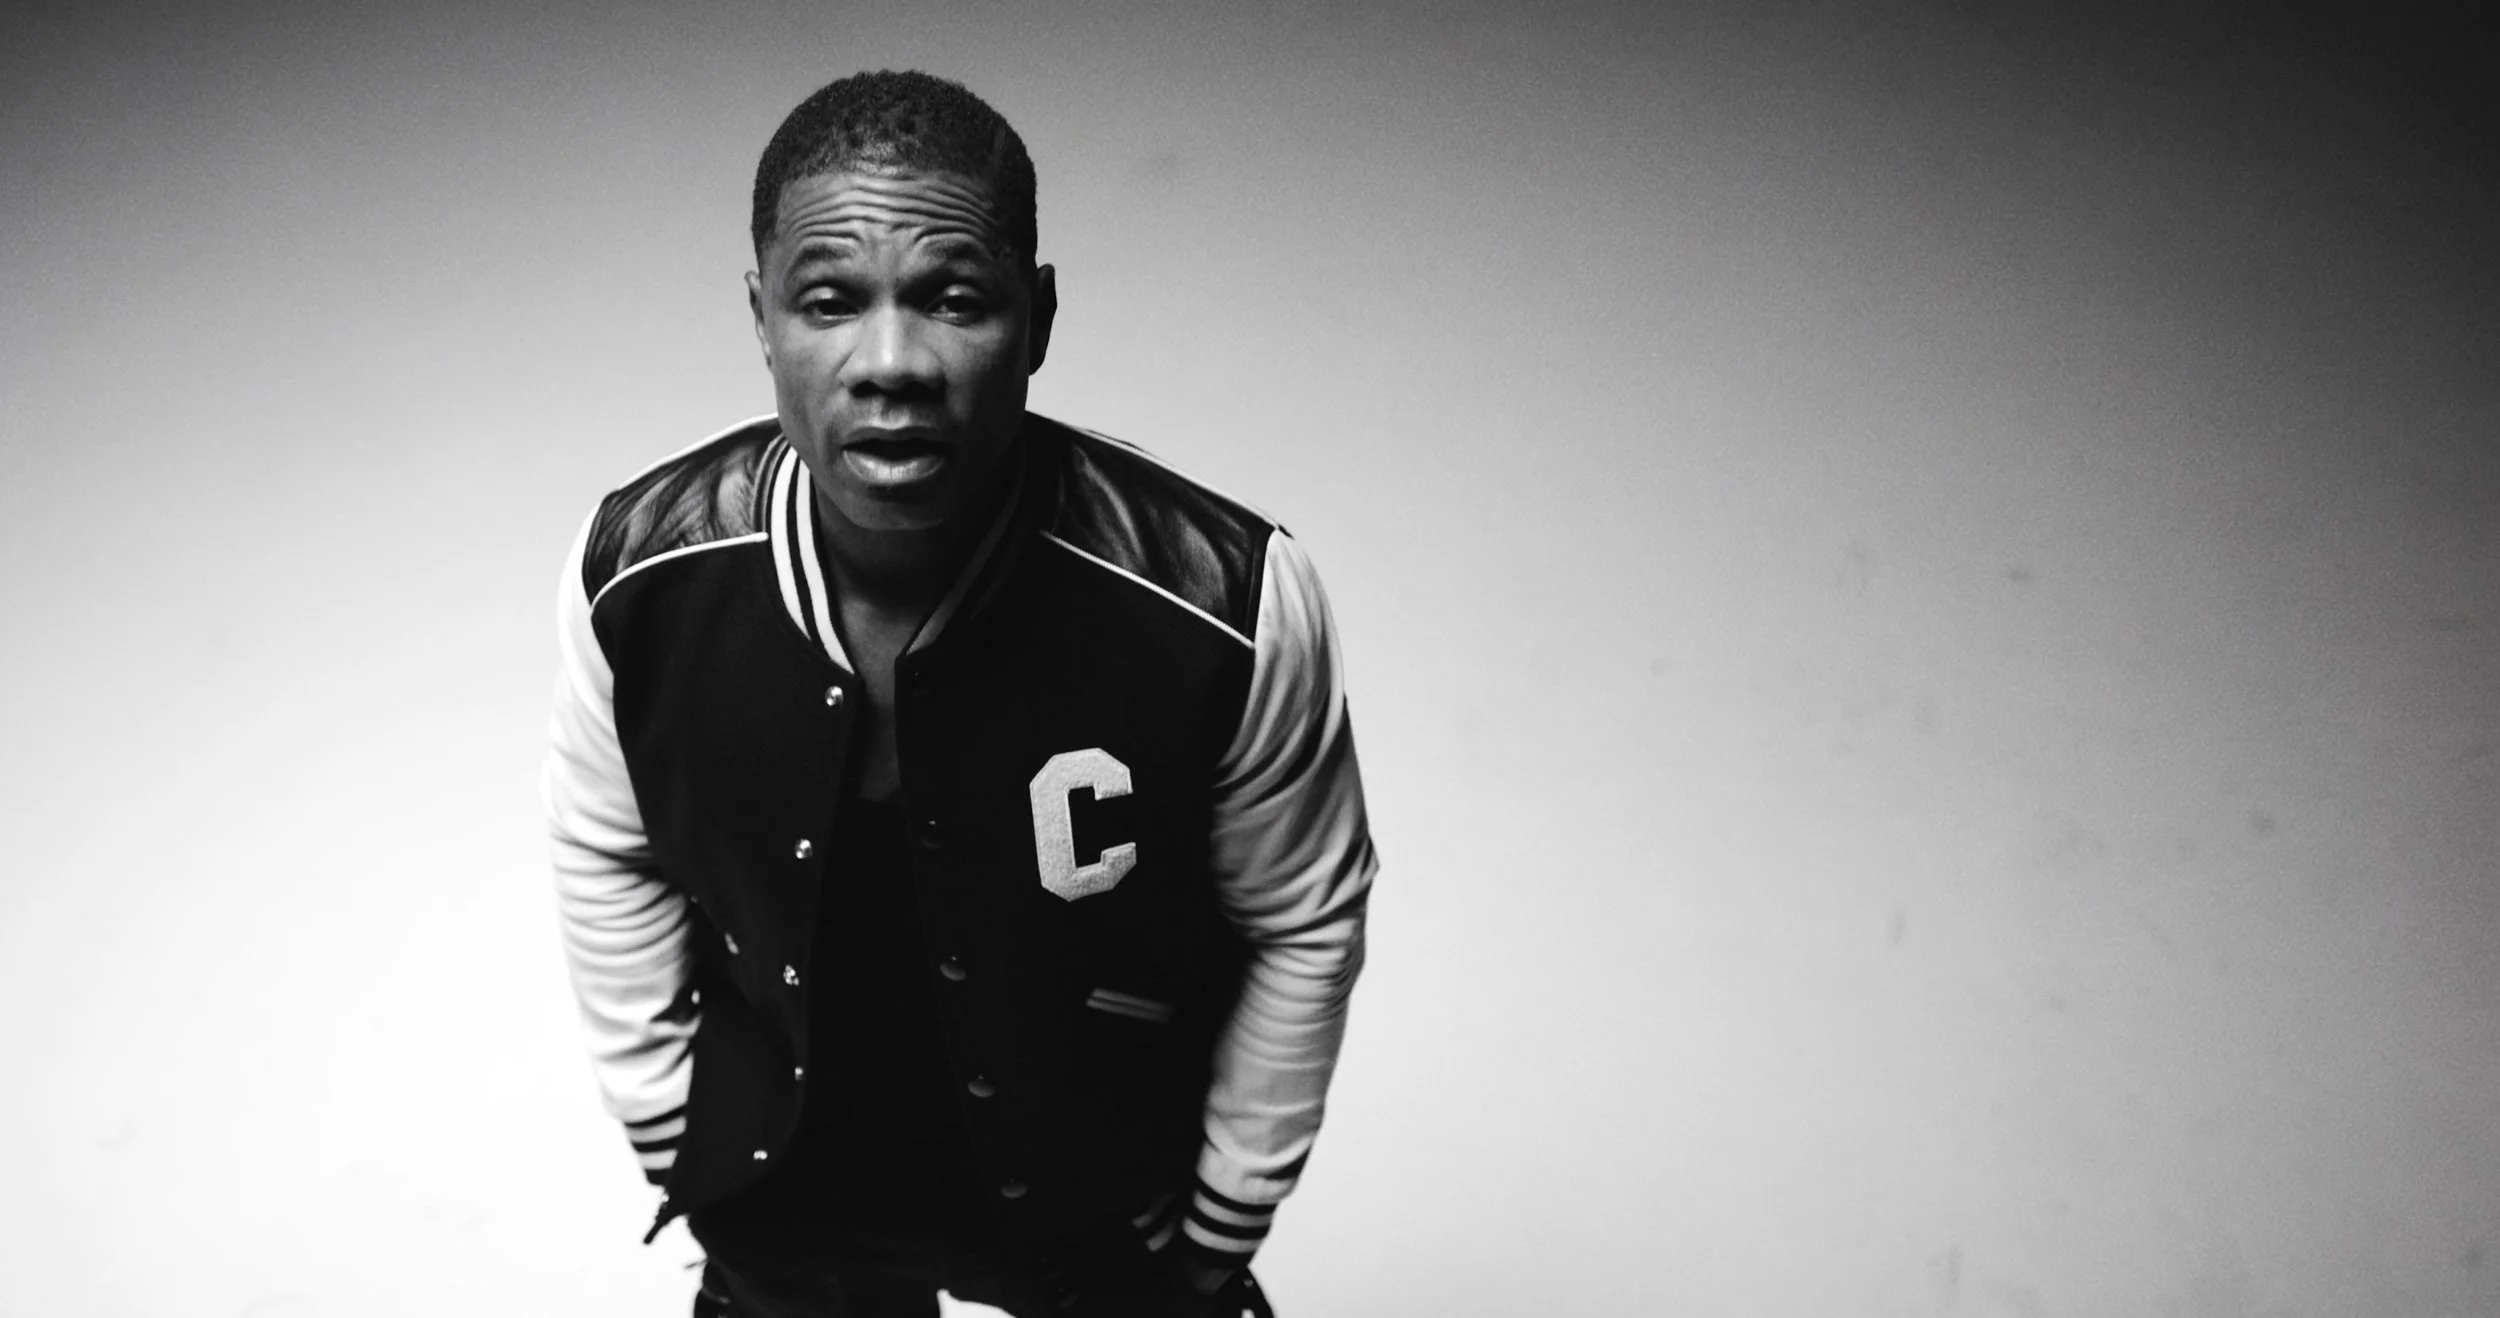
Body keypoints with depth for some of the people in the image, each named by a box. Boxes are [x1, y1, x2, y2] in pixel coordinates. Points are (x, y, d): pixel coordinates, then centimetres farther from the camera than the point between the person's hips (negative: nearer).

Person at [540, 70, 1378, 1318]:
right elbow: (606, 864, -3)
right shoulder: (636, 576, -23)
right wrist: (675, 1147, 3)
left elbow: (1305, 925, -13)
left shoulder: (1228, 603, -30)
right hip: (782, 1197, 2)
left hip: (1106, 1197, -1)